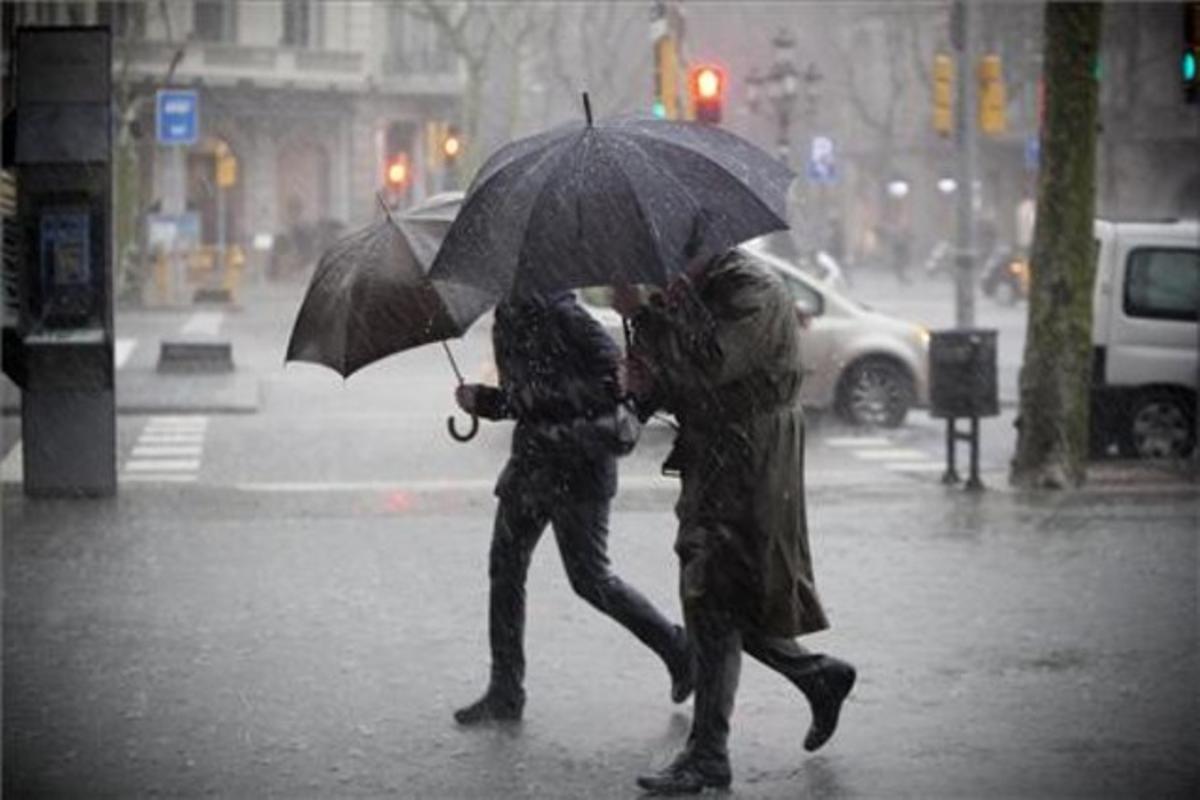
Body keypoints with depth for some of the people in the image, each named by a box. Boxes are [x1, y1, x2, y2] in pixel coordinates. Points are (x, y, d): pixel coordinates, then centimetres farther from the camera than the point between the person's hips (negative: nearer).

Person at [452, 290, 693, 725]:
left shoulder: (556, 310, -14)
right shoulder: (505, 322, 13)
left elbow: (616, 372, -15)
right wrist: (479, 399, 4)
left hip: (576, 461, -9)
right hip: (531, 458, 9)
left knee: (591, 579, -4)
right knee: (505, 568, 7)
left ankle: (679, 651, 14)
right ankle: (505, 692, 13)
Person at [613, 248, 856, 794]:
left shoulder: (753, 292, -15)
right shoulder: (695, 292, 15)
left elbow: (709, 364, -29)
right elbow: (686, 389, 20)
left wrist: (640, 314, -25)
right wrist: (649, 385, -2)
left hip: (748, 474, -10)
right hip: (713, 468, 10)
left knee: (713, 605, -9)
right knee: (724, 606, 13)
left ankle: (708, 755, -4)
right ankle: (819, 675, 30)